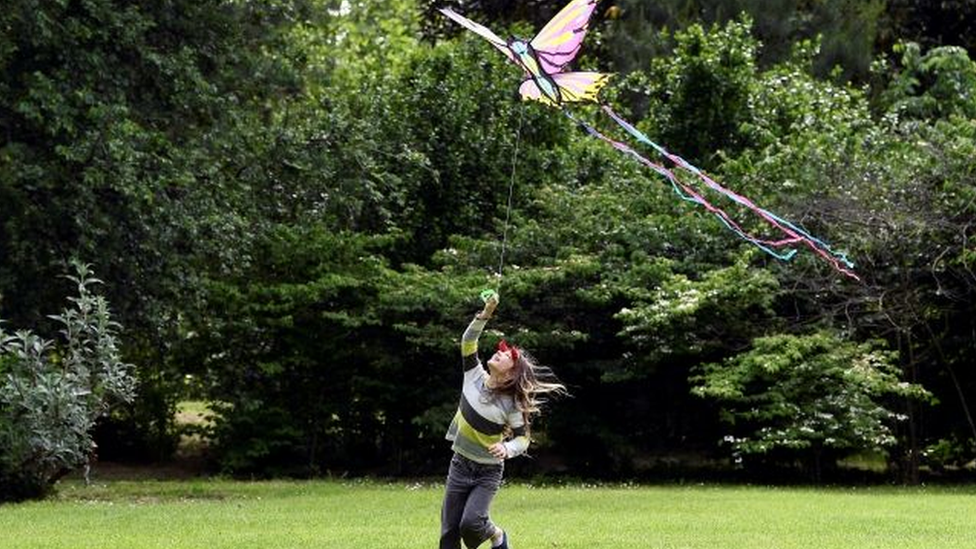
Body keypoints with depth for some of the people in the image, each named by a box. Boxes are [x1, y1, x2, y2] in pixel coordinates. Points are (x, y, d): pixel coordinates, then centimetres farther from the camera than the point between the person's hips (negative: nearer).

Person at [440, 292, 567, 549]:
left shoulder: (511, 405, -16)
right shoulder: (475, 376, -6)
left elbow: (523, 439, -9)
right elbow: (468, 341, -13)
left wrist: (507, 449, -30)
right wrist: (486, 313, -25)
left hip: (488, 472, -4)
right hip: (460, 466, 4)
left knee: (471, 522, -23)